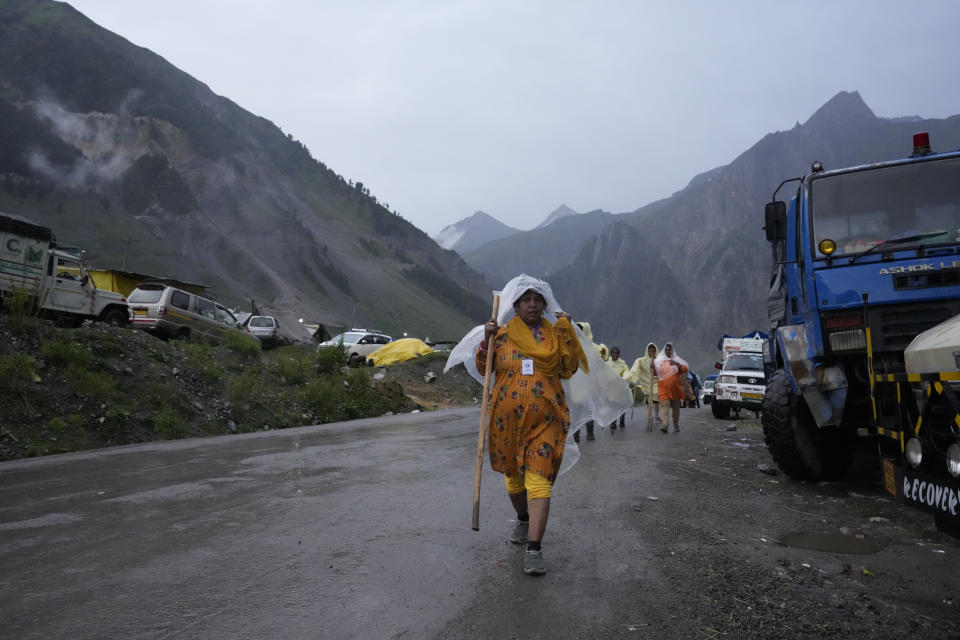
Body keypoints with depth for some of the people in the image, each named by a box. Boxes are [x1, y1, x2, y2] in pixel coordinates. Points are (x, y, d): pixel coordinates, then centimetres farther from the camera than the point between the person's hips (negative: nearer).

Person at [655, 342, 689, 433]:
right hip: (664, 389, 0)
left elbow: (685, 369, -1)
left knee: (676, 408, 7)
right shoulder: (659, 361, 11)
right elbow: (655, 373, 14)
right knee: (664, 405, -17)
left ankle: (676, 426, 19)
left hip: (675, 389, 1)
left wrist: (677, 364, -16)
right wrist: (653, 367, -6)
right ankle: (664, 425, -26)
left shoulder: (677, 360, 9)